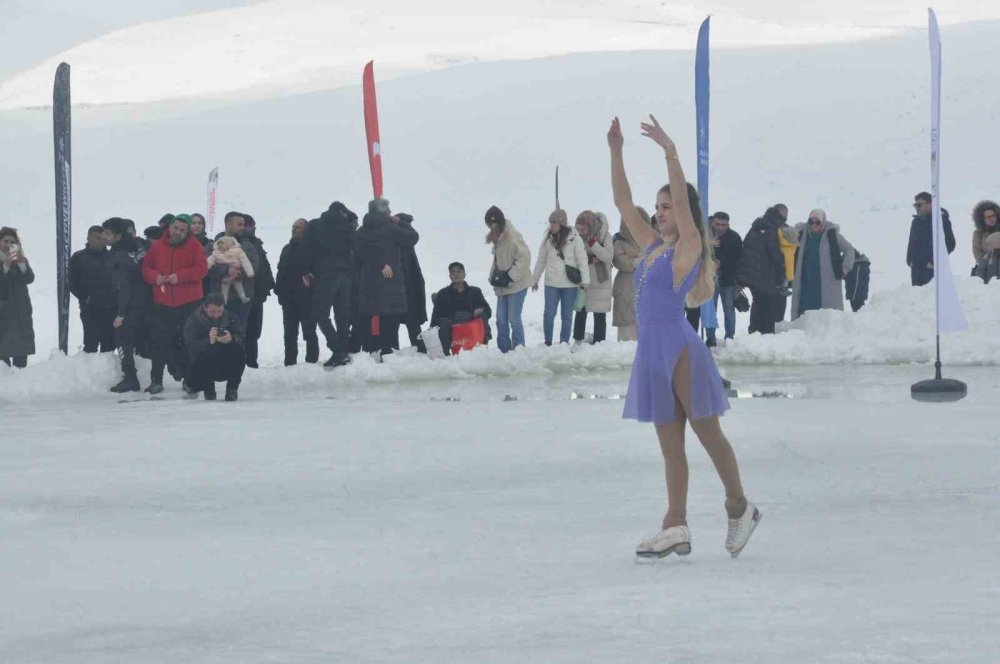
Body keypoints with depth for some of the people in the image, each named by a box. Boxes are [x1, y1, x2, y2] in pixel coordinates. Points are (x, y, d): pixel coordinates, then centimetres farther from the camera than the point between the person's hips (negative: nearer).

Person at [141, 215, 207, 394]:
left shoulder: (194, 246, -1)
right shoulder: (158, 246, 7)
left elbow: (201, 269, -10)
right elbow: (146, 267, 11)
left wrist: (180, 276, -20)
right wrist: (155, 277, -10)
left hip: (189, 303, -2)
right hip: (162, 303, 2)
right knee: (160, 342, 2)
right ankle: (156, 380, 7)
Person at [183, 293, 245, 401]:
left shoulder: (231, 318, -4)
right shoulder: (192, 322, -12)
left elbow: (240, 339, -19)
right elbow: (191, 346, -28)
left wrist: (232, 339, -44)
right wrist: (209, 342, -48)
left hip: (227, 367, 1)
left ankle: (232, 388, -3)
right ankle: (208, 387, 8)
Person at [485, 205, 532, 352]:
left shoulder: (512, 235, -18)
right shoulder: (497, 237, 10)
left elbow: (524, 257, -23)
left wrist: (510, 276, -22)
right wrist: (494, 275, 5)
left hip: (516, 285, -9)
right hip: (502, 285, 9)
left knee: (514, 319, -7)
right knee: (501, 319, 11)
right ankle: (503, 350, 20)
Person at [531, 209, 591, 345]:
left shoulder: (574, 239, -7)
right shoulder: (548, 239, 3)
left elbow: (582, 260, -7)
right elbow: (541, 260, 11)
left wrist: (585, 280, -13)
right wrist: (534, 279, 15)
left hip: (570, 284, -2)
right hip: (551, 284, 2)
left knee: (567, 316, 6)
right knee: (549, 314, -1)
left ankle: (564, 343, 15)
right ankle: (548, 343, 10)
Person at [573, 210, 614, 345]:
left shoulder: (604, 236, -10)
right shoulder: (580, 238, 0)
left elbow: (608, 256, -19)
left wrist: (593, 243, -25)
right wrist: (590, 259, -16)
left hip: (600, 283, -3)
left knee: (600, 315, 2)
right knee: (580, 312, 10)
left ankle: (598, 344, 8)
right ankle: (577, 341, 21)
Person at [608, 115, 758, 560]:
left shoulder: (688, 248, -5)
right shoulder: (652, 247, 14)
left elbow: (683, 199, -19)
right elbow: (622, 202, 16)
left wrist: (670, 152, -23)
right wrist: (616, 153, 10)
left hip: (681, 351, -8)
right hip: (652, 351, 8)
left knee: (707, 433, 1)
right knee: (670, 444, 7)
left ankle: (740, 508, 16)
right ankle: (676, 528, 6)